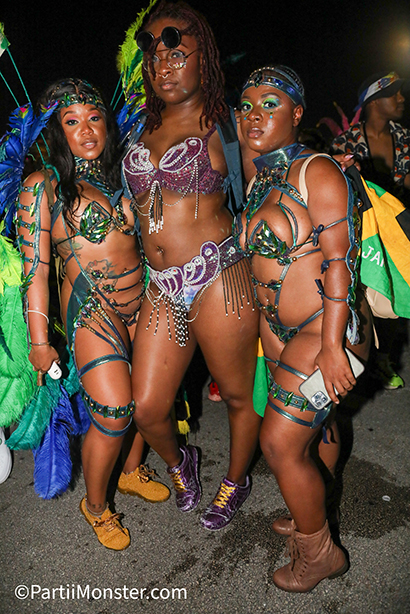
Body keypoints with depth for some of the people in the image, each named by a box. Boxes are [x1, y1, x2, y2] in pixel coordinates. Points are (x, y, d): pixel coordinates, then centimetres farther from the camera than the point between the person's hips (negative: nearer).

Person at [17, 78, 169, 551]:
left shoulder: (120, 174, 10)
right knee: (113, 415, -8)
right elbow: (35, 268, -8)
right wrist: (39, 341, -10)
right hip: (91, 309, -6)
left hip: (143, 299, 6)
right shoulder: (42, 186, -6)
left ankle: (131, 471, 41)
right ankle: (95, 506, 21)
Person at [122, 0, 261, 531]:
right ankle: (179, 461, 42)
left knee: (239, 394, 13)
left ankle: (236, 481, 42)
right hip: (160, 289, 5)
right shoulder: (142, 132, 15)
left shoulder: (221, 127, 1)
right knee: (146, 411, 7)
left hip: (218, 279, -4)